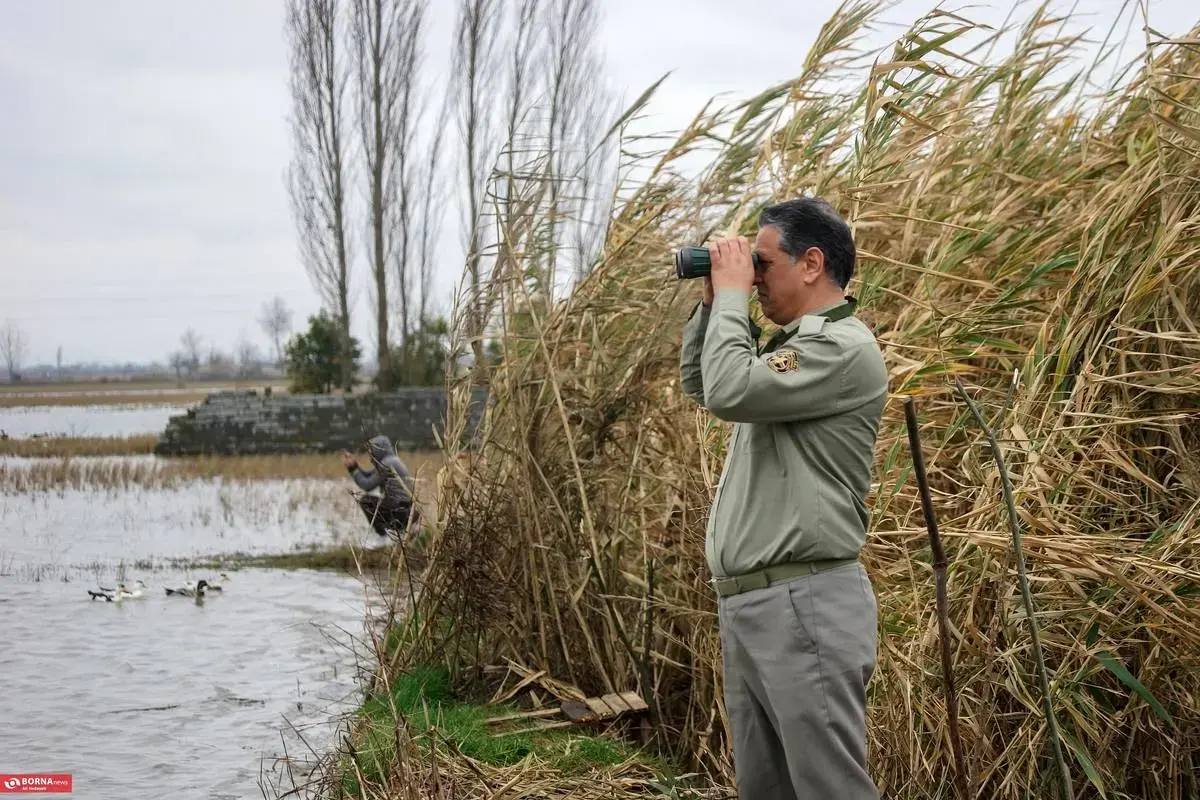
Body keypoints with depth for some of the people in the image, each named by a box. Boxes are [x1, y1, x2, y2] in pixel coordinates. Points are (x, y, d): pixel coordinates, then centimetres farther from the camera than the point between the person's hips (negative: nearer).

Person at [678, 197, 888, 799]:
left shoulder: (842, 348, -13)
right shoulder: (789, 348, 18)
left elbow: (729, 391, -21)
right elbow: (697, 385, 30)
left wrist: (733, 294, -8)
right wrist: (713, 299, 17)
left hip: (803, 604, -10)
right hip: (746, 603, 10)